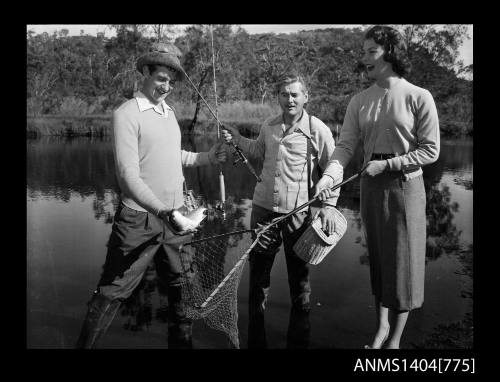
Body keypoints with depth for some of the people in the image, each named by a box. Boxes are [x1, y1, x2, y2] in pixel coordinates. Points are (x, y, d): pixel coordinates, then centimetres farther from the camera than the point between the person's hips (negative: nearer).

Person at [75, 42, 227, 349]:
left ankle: (181, 341, 35)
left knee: (181, 286, 17)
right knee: (112, 292, -1)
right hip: (140, 220, -7)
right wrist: (161, 211, -29)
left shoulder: (169, 112, 12)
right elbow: (128, 174, -18)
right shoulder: (127, 114, -11)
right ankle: (85, 344, 17)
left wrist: (207, 158, 10)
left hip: (176, 217, 7)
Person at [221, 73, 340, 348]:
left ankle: (298, 341, 26)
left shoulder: (318, 130, -6)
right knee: (257, 274, 12)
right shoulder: (268, 126, 7)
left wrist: (328, 205, -12)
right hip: (264, 208, 4)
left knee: (299, 277, 9)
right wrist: (238, 140, 12)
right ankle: (255, 340, 29)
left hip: (299, 212, -4)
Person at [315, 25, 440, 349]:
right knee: (378, 259, 13)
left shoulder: (418, 97, -9)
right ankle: (382, 326, 30)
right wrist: (329, 175, -21)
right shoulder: (360, 101, 3)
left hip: (404, 185, -4)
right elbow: (346, 145, -4)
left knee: (403, 261, 4)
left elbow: (430, 151, -8)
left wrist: (387, 164, -16)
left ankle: (395, 338, 19)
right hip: (371, 186, 4)